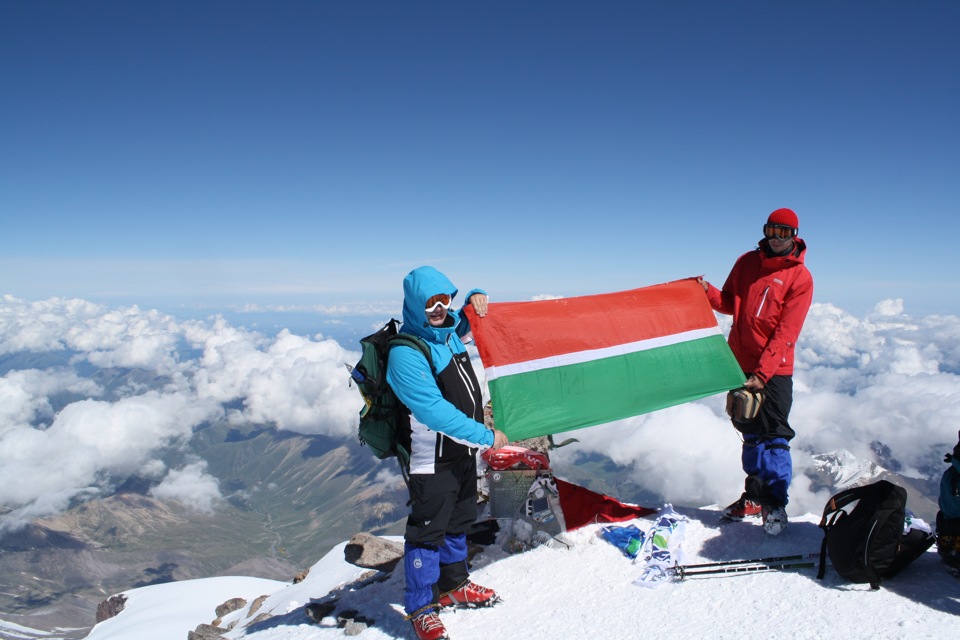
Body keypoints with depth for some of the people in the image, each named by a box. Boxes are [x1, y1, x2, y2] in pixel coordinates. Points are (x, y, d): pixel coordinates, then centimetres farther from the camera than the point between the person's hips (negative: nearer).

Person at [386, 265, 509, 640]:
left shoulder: (447, 330, 2)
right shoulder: (405, 354, -23)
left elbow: (468, 317, 26)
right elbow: (435, 412, -28)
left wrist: (475, 298, 2)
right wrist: (487, 437, -23)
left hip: (464, 451, 9)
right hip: (433, 460, -8)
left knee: (459, 523, 22)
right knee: (428, 532, 4)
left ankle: (453, 586, 42)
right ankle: (421, 608, 23)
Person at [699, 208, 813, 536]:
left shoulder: (800, 278, -6)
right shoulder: (747, 262, 8)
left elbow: (785, 333, -13)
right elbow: (730, 303, 13)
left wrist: (762, 372, -20)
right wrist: (708, 292, -8)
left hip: (775, 369, -4)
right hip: (741, 363, 4)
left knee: (774, 435, -4)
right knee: (750, 431, 13)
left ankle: (775, 503, 8)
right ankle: (755, 496, 25)